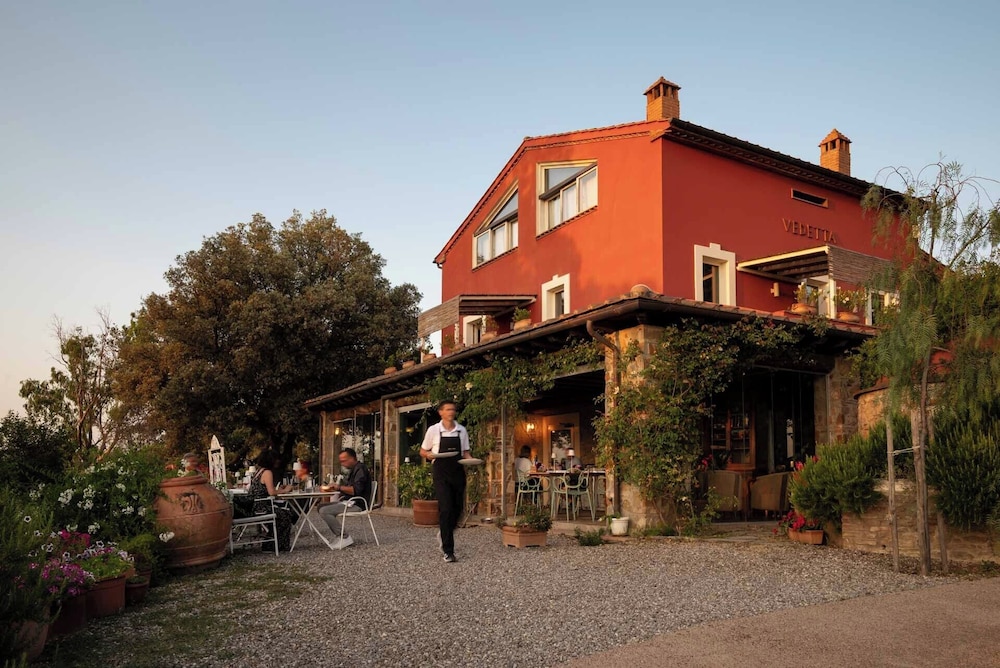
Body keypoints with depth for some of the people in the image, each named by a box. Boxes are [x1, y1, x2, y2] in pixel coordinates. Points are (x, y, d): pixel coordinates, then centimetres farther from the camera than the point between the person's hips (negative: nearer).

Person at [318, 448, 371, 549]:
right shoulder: (354, 469, 19)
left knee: (324, 511, -20)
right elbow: (348, 488, 22)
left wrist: (339, 487, -15)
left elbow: (356, 490, -23)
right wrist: (333, 488, 7)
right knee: (321, 507, 9)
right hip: (349, 501, 11)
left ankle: (345, 538, -16)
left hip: (356, 503, -11)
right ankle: (340, 536, 0)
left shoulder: (360, 469, -13)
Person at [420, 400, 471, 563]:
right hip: (441, 472, -4)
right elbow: (422, 451, 7)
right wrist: (430, 455, -15)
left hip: (458, 471, 4)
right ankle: (448, 551, -4)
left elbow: (465, 452, 13)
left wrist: (471, 460, -8)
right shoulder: (433, 430, -2)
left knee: (458, 508, 8)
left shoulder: (462, 430, 6)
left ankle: (444, 534, 37)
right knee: (446, 508, -11)